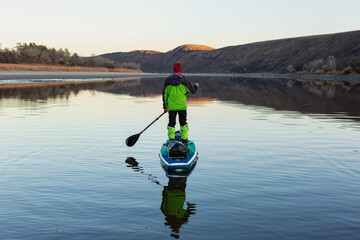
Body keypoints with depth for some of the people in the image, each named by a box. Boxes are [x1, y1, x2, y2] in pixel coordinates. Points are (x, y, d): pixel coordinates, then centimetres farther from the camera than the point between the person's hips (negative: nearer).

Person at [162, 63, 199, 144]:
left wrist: (165, 106, 11)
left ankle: (171, 139, 7)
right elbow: (192, 91, 2)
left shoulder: (167, 80, 0)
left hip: (171, 106, 1)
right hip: (182, 106, -1)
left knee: (171, 123, 9)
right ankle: (184, 139, 12)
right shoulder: (183, 80, -6)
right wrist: (196, 86, 25)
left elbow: (165, 94, 3)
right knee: (183, 122, 11)